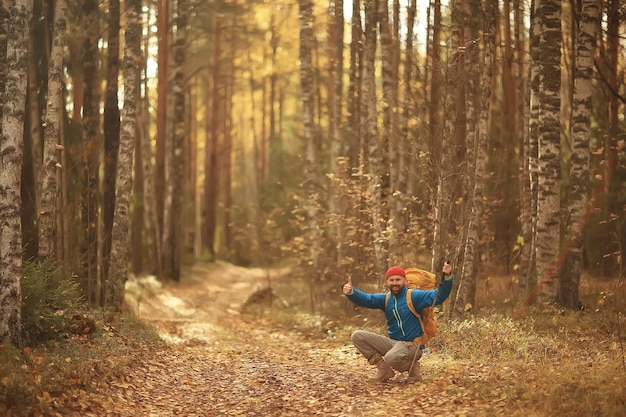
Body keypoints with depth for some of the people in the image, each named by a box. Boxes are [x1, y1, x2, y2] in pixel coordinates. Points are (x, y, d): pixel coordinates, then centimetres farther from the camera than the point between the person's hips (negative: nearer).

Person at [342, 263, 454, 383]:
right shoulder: (385, 299, 9)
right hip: (391, 342, 7)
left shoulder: (414, 296, -7)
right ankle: (384, 369, -3)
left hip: (411, 345, -7)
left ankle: (412, 366, -3)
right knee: (357, 336, -6)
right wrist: (351, 292, -27)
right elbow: (365, 299, -5)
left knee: (391, 358, -40)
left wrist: (447, 277, -35)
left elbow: (438, 296, -18)